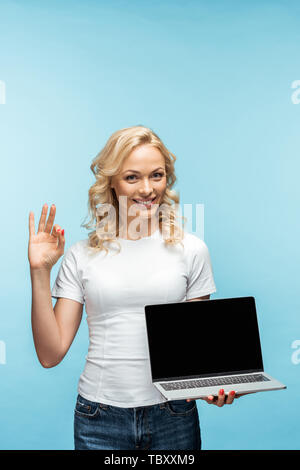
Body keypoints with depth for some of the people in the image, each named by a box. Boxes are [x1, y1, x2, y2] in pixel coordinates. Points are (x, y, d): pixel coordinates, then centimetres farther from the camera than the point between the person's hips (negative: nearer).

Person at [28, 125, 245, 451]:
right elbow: (50, 354, -3)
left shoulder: (191, 250, 0)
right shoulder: (81, 255, 0)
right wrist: (39, 273, -10)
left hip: (174, 415, 0)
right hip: (100, 419, 0)